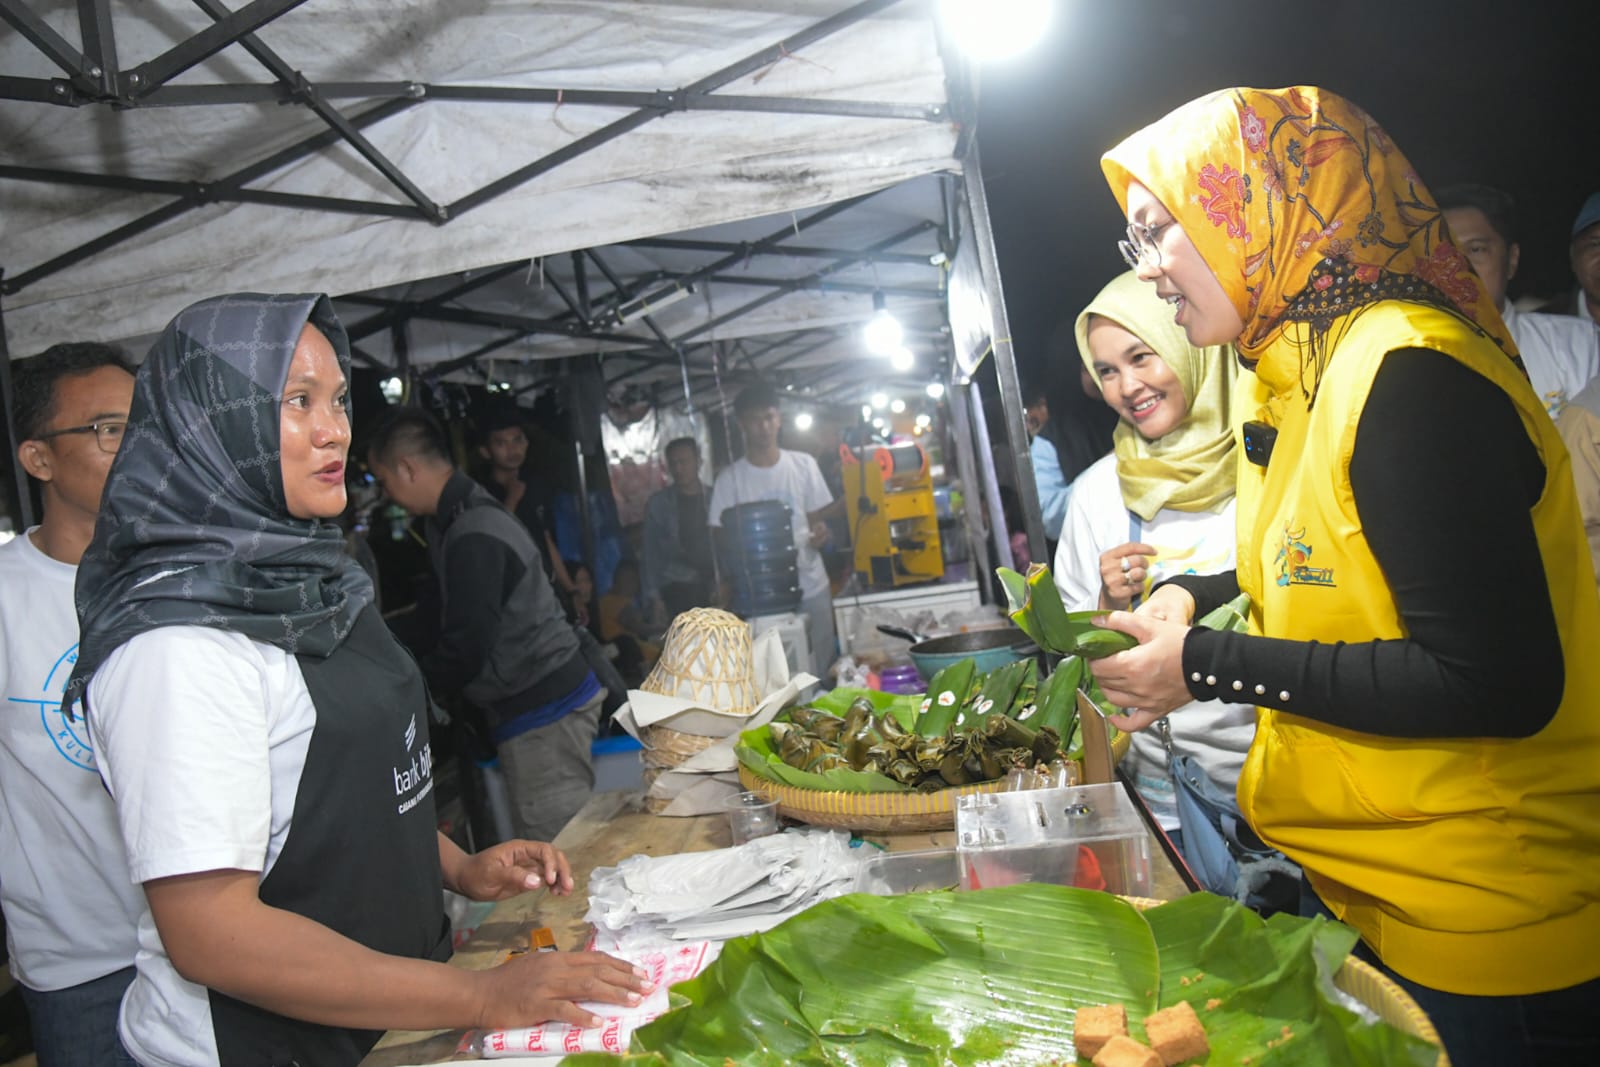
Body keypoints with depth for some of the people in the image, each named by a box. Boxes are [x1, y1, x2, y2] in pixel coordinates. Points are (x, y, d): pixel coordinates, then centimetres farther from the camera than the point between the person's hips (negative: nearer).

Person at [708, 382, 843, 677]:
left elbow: (815, 515, 11)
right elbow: (723, 537, 2)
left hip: (812, 585, 2)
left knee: (821, 669, 9)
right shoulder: (730, 477, -2)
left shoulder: (803, 464, 3)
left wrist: (820, 531, -10)